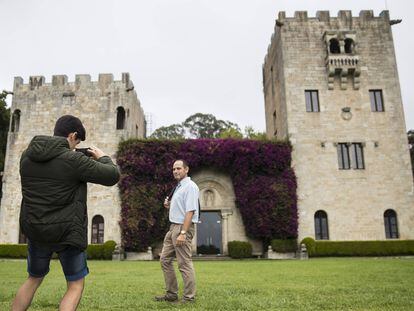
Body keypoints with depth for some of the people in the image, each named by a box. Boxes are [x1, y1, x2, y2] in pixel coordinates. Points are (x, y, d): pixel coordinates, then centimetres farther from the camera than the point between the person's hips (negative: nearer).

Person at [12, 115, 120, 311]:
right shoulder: (73, 160, -18)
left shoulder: (27, 156, 0)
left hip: (35, 230, 6)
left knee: (34, 279, 26)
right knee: (75, 285, 9)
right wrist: (103, 158, 7)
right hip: (67, 232, -6)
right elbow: (112, 176, -13)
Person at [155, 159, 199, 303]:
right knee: (165, 259, 12)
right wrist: (169, 206, 6)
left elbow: (190, 211, -20)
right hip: (173, 227, 10)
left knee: (184, 264, -5)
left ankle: (189, 298, 5)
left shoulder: (190, 186, -12)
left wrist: (183, 233, -26)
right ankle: (171, 294, 21)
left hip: (182, 228, -10)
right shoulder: (178, 187, 18)